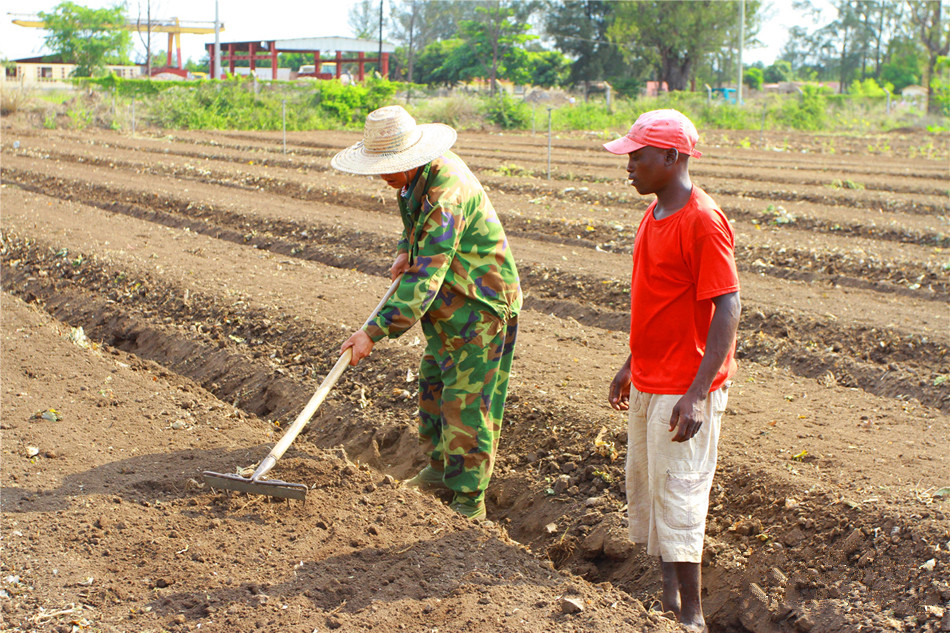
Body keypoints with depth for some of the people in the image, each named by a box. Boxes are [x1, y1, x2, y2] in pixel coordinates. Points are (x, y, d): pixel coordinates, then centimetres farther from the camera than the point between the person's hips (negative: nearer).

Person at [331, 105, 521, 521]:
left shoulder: (446, 195, -32)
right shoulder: (420, 175, -1)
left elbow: (425, 280, -35)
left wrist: (374, 332, -36)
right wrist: (406, 251, 4)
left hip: (481, 307, -10)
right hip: (449, 304, 10)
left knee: (466, 401, -6)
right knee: (434, 385, 19)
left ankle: (470, 498, 3)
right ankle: (440, 468, 36)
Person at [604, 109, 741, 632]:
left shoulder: (703, 222, -19)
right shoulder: (654, 213, 9)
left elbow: (727, 310, -22)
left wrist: (696, 395, -26)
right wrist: (631, 365, 21)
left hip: (684, 390, -9)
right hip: (648, 382, 9)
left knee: (677, 496, -3)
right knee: (643, 489, 15)